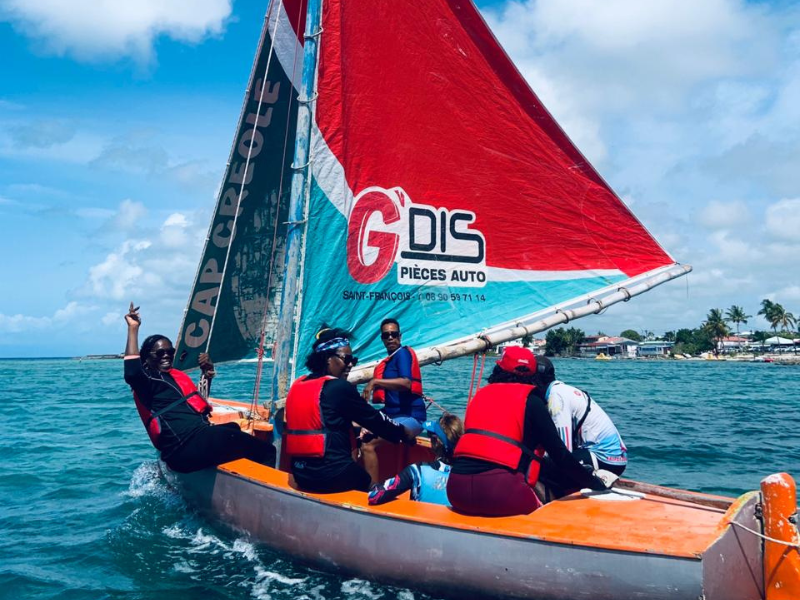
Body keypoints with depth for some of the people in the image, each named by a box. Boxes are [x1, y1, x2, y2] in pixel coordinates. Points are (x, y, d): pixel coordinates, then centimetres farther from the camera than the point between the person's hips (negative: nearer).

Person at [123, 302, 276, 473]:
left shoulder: (178, 375, 22)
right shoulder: (148, 379, -4)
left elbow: (198, 402, 36)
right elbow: (131, 373, -30)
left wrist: (207, 376, 20)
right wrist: (133, 328, -25)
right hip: (186, 447, -10)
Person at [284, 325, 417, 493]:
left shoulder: (297, 385, 9)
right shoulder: (339, 387, -12)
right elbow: (373, 418, -3)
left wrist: (355, 430, 30)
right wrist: (403, 432, 12)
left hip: (300, 473, 7)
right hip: (330, 474, -7)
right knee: (371, 486, 18)